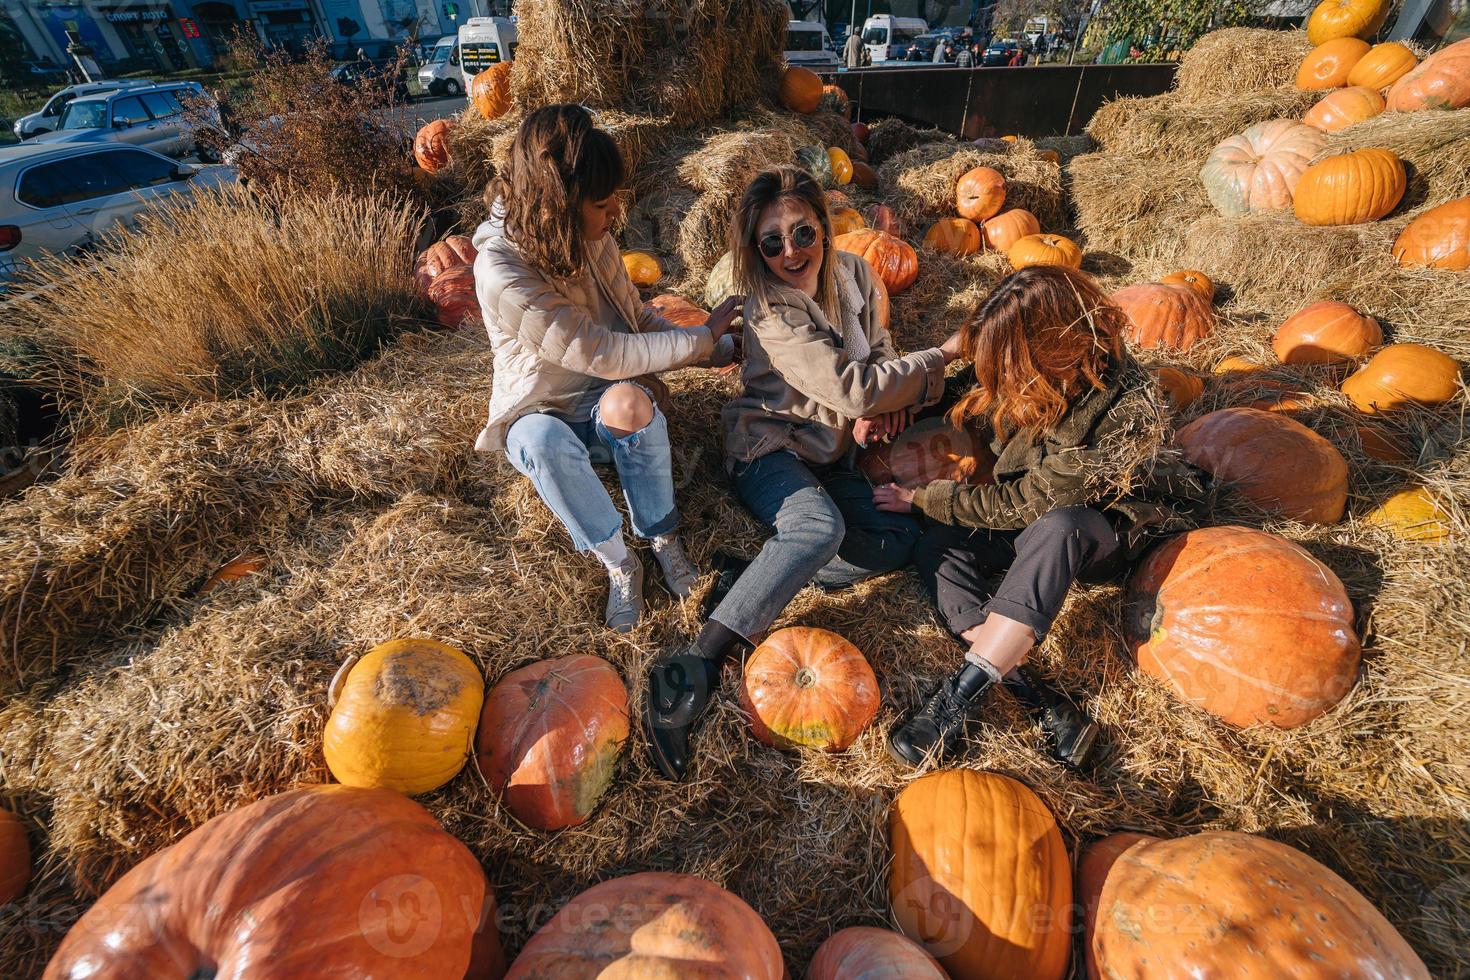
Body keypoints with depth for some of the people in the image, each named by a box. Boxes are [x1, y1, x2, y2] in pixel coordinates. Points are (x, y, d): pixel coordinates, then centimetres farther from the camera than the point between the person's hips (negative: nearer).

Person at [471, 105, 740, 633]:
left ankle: (663, 541, -15)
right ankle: (618, 563, -16)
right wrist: (701, 337, -20)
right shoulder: (502, 271, -25)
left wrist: (724, 348, -7)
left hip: (606, 408, 3)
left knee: (629, 400, -32)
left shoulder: (593, 240, -6)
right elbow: (603, 354, -28)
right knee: (544, 442, -38)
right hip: (540, 414, -3)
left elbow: (639, 321, 3)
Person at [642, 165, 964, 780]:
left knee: (904, 538, -16)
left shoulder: (855, 275, 5)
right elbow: (853, 388, -22)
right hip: (770, 447, -7)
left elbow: (879, 348, 17)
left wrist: (882, 405, -6)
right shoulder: (771, 312, -16)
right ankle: (691, 673, -40)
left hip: (836, 454, 7)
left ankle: (756, 580, -20)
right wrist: (944, 355, -15)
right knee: (820, 527, -38)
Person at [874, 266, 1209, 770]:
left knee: (1055, 527, -41)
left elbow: (1021, 505, -27)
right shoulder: (1031, 376, -14)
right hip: (1035, 516, 6)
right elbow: (975, 396, 7)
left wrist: (920, 498, -21)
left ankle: (956, 698, -36)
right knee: (936, 548, -22)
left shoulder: (1124, 413, -30)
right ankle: (1049, 708, -29)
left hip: (1107, 528, -5)